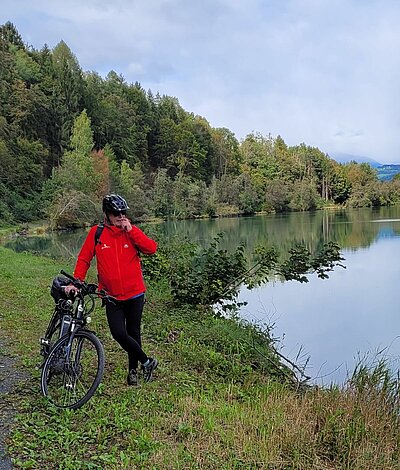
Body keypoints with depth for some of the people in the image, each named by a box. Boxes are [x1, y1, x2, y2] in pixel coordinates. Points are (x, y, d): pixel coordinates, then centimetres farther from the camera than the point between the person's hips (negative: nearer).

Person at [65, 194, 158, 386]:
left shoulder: (131, 231, 0)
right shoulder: (96, 233, -2)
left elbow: (151, 248, -13)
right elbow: (84, 259, 3)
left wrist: (131, 230, -17)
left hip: (134, 293, 1)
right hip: (112, 296, 0)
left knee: (133, 333, 11)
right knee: (119, 333, -11)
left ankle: (133, 370, 32)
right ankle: (147, 361, 12)